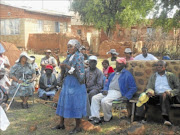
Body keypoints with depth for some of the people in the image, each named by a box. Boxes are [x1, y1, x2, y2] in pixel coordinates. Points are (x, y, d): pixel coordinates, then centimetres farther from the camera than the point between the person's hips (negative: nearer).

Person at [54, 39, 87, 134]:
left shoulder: (79, 56, -10)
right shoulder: (69, 57, 11)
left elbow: (80, 71, -18)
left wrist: (68, 67, -22)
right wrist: (62, 67, -3)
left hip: (76, 84, -8)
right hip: (67, 83, 8)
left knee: (76, 104, -2)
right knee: (63, 103, 12)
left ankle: (78, 127, 10)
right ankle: (61, 124, 24)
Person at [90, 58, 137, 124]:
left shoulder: (127, 74, 3)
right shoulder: (112, 74, 25)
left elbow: (133, 88, -1)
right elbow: (107, 84, 28)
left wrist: (127, 97, -14)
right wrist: (105, 90, 3)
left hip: (118, 92, -7)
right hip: (108, 91, 8)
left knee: (104, 101, -32)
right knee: (94, 98, -14)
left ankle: (108, 118, -8)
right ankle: (96, 117, -19)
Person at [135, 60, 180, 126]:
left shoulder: (171, 75, 17)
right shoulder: (153, 76, 24)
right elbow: (149, 87, 12)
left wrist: (170, 92, -10)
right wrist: (149, 92, -14)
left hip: (168, 96, -2)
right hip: (156, 96, 2)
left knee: (164, 95, -39)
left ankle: (166, 118, -46)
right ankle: (141, 119, -34)